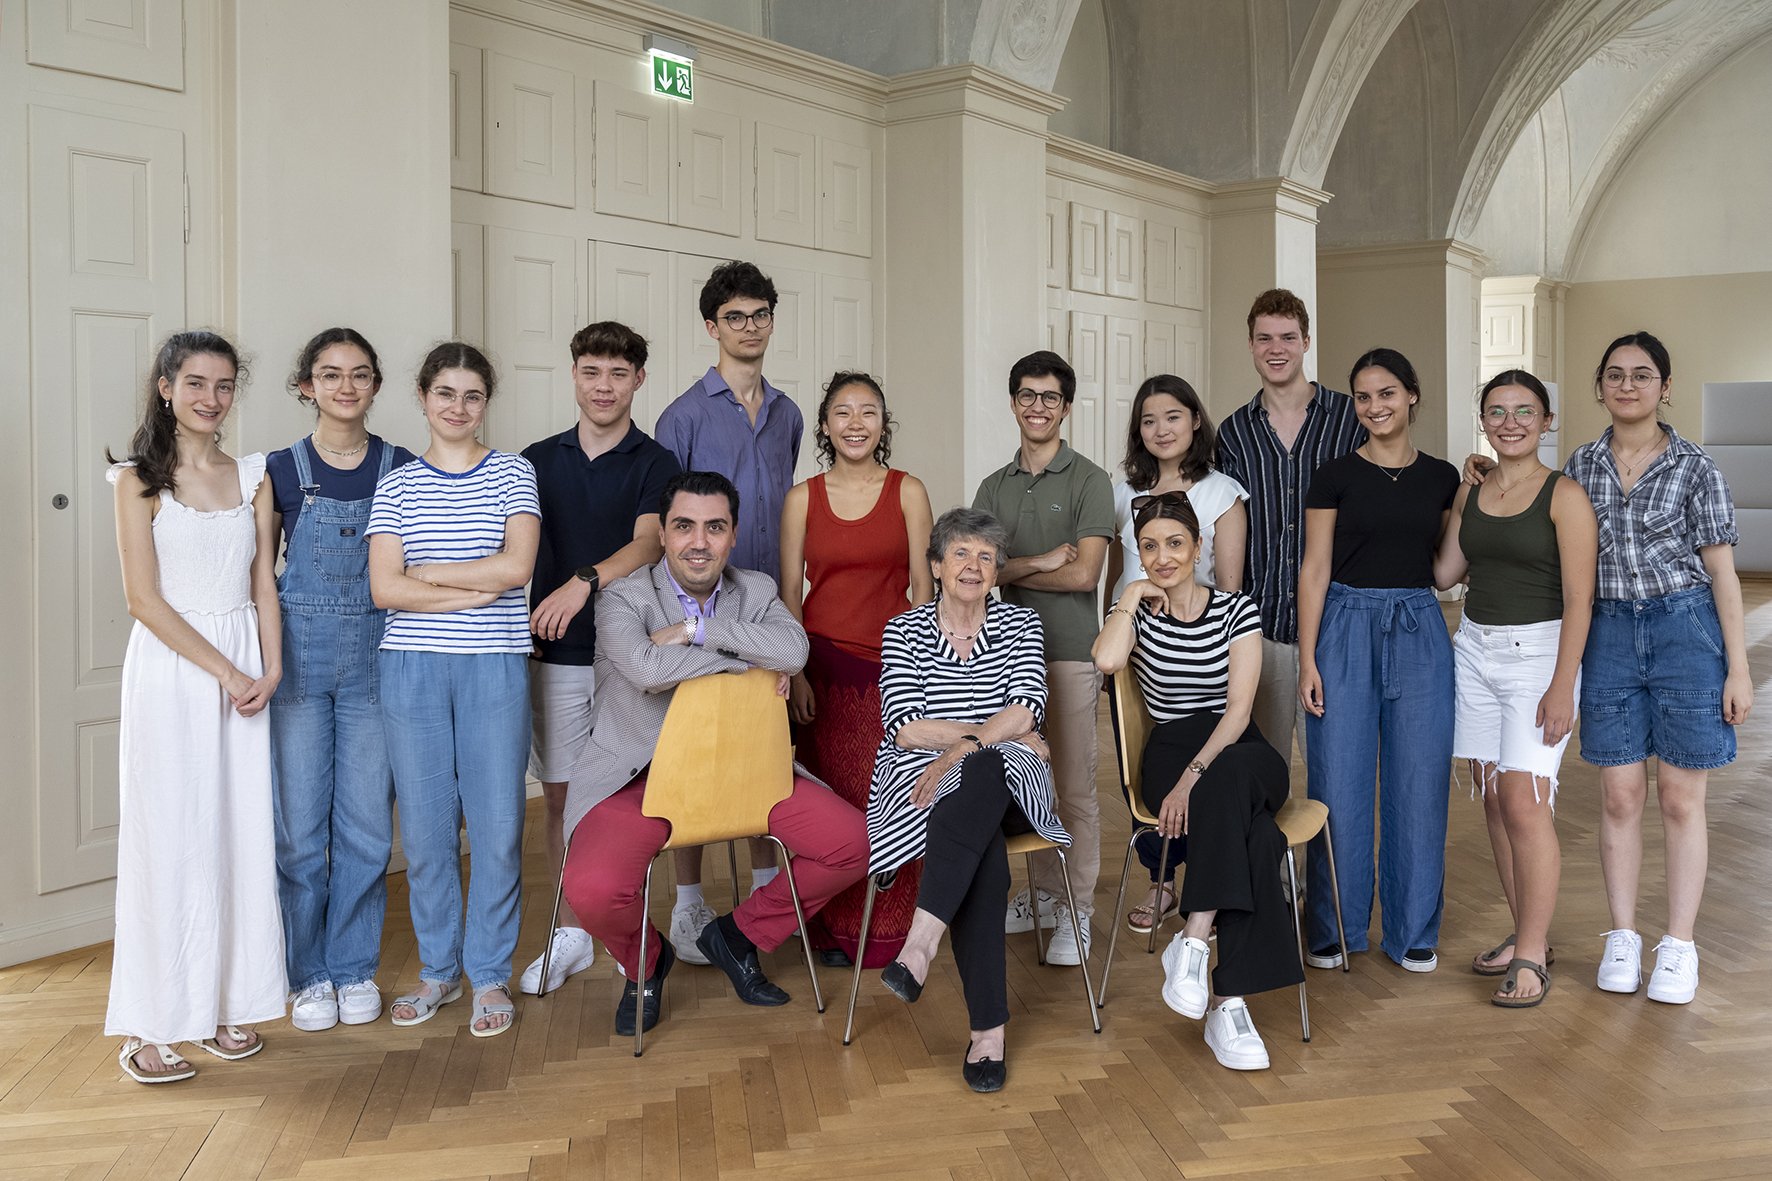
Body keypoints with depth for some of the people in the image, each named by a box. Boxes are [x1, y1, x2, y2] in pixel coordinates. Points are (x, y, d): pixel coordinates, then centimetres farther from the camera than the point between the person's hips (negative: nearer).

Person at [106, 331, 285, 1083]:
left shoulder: (253, 477, 10)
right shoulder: (139, 480, -2)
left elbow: (264, 583, 9)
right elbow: (144, 599, -8)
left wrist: (270, 667, -6)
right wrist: (224, 672, -12)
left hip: (246, 672, 4)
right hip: (170, 668, -4)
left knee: (241, 835, 6)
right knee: (169, 837, -2)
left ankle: (226, 1004, 19)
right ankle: (148, 1026, 7)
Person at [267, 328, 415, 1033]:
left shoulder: (402, 470, 4)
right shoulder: (282, 471, 3)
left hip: (374, 658, 1)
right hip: (298, 658, 0)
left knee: (367, 823, 5)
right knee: (299, 823, 3)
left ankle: (356, 968, 20)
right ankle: (308, 973, 19)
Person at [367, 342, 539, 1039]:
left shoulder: (513, 474, 5)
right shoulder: (396, 486, 8)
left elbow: (516, 566, -9)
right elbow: (384, 590, -4)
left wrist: (423, 572, -6)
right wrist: (476, 590, -10)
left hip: (494, 666, -1)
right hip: (412, 668, 1)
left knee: (497, 824, 0)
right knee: (424, 824, 7)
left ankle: (490, 974, 15)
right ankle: (438, 968, 23)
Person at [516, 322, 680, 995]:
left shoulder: (655, 464, 1)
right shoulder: (538, 461, 11)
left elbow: (648, 543, -15)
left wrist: (584, 581, -30)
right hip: (555, 653, 3)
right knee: (560, 794, 7)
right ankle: (570, 933, 19)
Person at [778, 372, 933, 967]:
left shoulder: (908, 492, 4)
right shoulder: (803, 497, 6)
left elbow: (922, 585, 3)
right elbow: (790, 591, 6)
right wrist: (795, 672, -2)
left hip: (891, 665, -1)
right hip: (823, 666, 1)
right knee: (830, 796, 2)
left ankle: (887, 930, 13)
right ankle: (835, 928, 16)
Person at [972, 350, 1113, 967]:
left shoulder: (1088, 482, -2)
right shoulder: (994, 487, 13)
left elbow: (1083, 574, -12)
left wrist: (1008, 570, -3)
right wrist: (1039, 561, -12)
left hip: (1069, 652, -5)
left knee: (1074, 787, -1)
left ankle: (1075, 913, 9)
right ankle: (1040, 895, 24)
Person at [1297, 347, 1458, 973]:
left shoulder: (1441, 477, 9)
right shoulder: (1335, 475, 0)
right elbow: (1314, 568, -3)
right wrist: (1307, 658, -9)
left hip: (1420, 630, 3)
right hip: (1346, 626, -2)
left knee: (1418, 783, 5)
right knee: (1339, 781, 1)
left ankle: (1413, 929, 19)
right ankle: (1334, 927, 16)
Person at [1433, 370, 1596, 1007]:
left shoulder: (1565, 496, -7)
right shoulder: (1469, 494, 11)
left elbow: (1578, 599, -10)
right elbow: (1442, 572, 11)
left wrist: (1562, 686, -15)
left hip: (1539, 652, -6)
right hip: (1475, 650, 6)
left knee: (1525, 801, -10)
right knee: (1493, 799, 8)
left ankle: (1532, 957, -2)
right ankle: (1526, 934, 20)